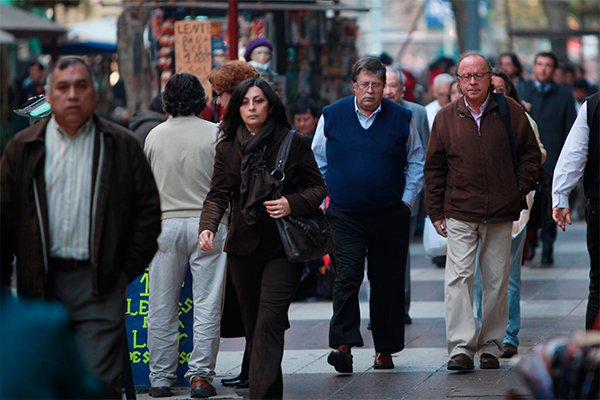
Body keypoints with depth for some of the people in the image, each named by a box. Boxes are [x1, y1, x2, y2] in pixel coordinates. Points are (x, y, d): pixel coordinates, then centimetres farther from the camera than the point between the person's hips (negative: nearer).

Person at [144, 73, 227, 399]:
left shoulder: (154, 136, 3)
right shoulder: (215, 134, -5)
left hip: (165, 223, 2)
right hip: (207, 223, -2)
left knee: (162, 308, 7)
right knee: (206, 305, 2)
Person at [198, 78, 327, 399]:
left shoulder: (293, 143, -2)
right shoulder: (227, 148, 6)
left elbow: (318, 188, 3)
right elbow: (218, 194, 2)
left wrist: (292, 204, -17)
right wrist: (208, 227, -17)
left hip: (282, 248, -4)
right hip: (243, 247, 4)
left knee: (268, 324, -14)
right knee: (252, 326, 9)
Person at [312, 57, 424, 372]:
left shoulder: (401, 118, 3)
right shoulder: (332, 117, 2)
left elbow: (416, 162, 14)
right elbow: (318, 161, 13)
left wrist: (407, 199, 5)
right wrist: (324, 198, 6)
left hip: (390, 216, 1)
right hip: (344, 215, -1)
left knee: (387, 282, 5)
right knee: (347, 277, -13)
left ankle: (385, 349, 14)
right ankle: (343, 345, -17)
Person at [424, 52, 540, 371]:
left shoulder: (510, 111, 2)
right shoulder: (446, 118, 4)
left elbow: (530, 152, 11)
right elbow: (434, 167, 8)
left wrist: (520, 190, 0)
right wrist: (436, 211, 4)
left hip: (500, 213, 1)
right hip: (460, 213, -1)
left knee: (497, 281, 6)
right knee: (459, 277, -11)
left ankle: (491, 347, 16)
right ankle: (461, 348, -13)